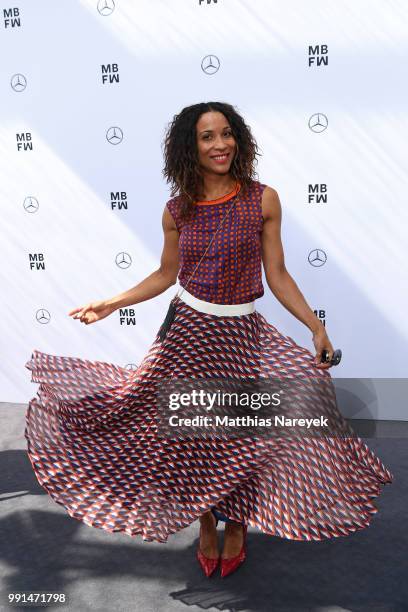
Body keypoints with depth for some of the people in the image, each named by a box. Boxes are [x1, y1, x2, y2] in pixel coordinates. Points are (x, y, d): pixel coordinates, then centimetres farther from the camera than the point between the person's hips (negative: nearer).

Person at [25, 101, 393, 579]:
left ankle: (236, 524, 32)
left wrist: (316, 327, -9)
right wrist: (110, 304, 5)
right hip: (187, 330, 2)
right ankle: (205, 525, 33)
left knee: (238, 432, 3)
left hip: (241, 334, -1)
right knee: (191, 431, 8)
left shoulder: (263, 199, -4)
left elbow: (277, 276, -2)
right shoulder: (177, 210, 1)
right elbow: (165, 275, 11)